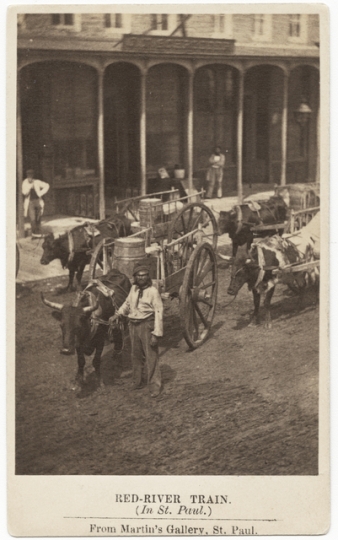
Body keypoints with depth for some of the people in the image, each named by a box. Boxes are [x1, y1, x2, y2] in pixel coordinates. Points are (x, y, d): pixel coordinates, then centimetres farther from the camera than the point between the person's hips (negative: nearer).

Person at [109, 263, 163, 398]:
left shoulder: (153, 291, -15)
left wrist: (156, 334, -18)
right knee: (135, 356, 17)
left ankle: (154, 387, 6)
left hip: (147, 326, -6)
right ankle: (137, 382, 33)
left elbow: (158, 313, -15)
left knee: (151, 357, -2)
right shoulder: (134, 288, 4)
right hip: (133, 325, 7)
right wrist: (117, 315, 9)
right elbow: (127, 303, 22)